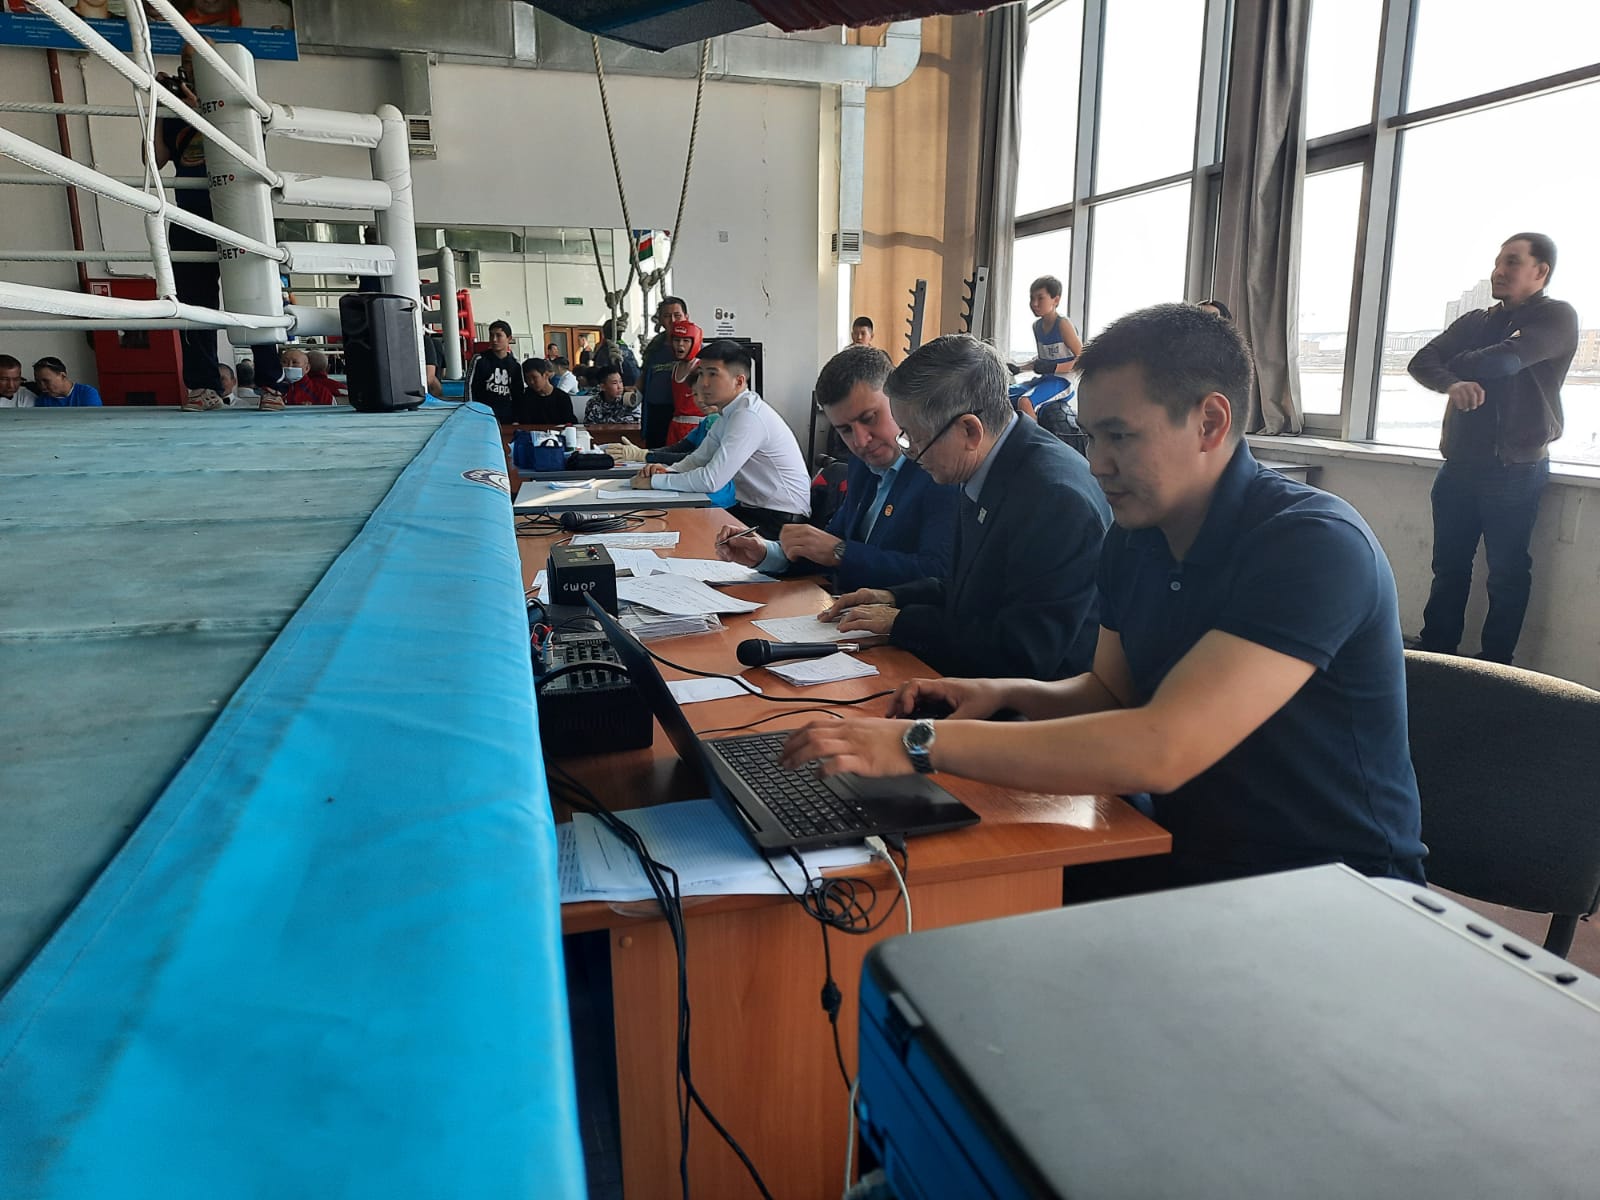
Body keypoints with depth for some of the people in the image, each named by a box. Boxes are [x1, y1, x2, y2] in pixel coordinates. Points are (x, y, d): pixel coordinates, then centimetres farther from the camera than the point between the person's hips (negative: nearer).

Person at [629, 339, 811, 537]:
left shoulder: (749, 416, -21)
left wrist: (654, 481, -15)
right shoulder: (731, 412, 9)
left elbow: (711, 480, -25)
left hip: (780, 520, -8)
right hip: (754, 508, 9)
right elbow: (699, 458, 17)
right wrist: (667, 471, -4)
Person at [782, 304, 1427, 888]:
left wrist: (921, 742, -34)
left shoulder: (1314, 545, -24)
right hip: (1184, 858, 7)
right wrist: (1008, 693, -9)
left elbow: (1161, 750, -33)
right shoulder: (1133, 538, 1)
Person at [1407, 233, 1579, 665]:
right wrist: (1452, 384, -21)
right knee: (1449, 567, 8)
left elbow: (1505, 360, -20)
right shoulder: (1474, 322, 16)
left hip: (1515, 470, -5)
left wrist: (1456, 364, -1)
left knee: (1507, 573, 0)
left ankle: (1495, 665, 7)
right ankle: (1434, 653, 15)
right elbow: (1421, 362, 0)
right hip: (1459, 465, 6)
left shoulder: (1556, 317, -1)